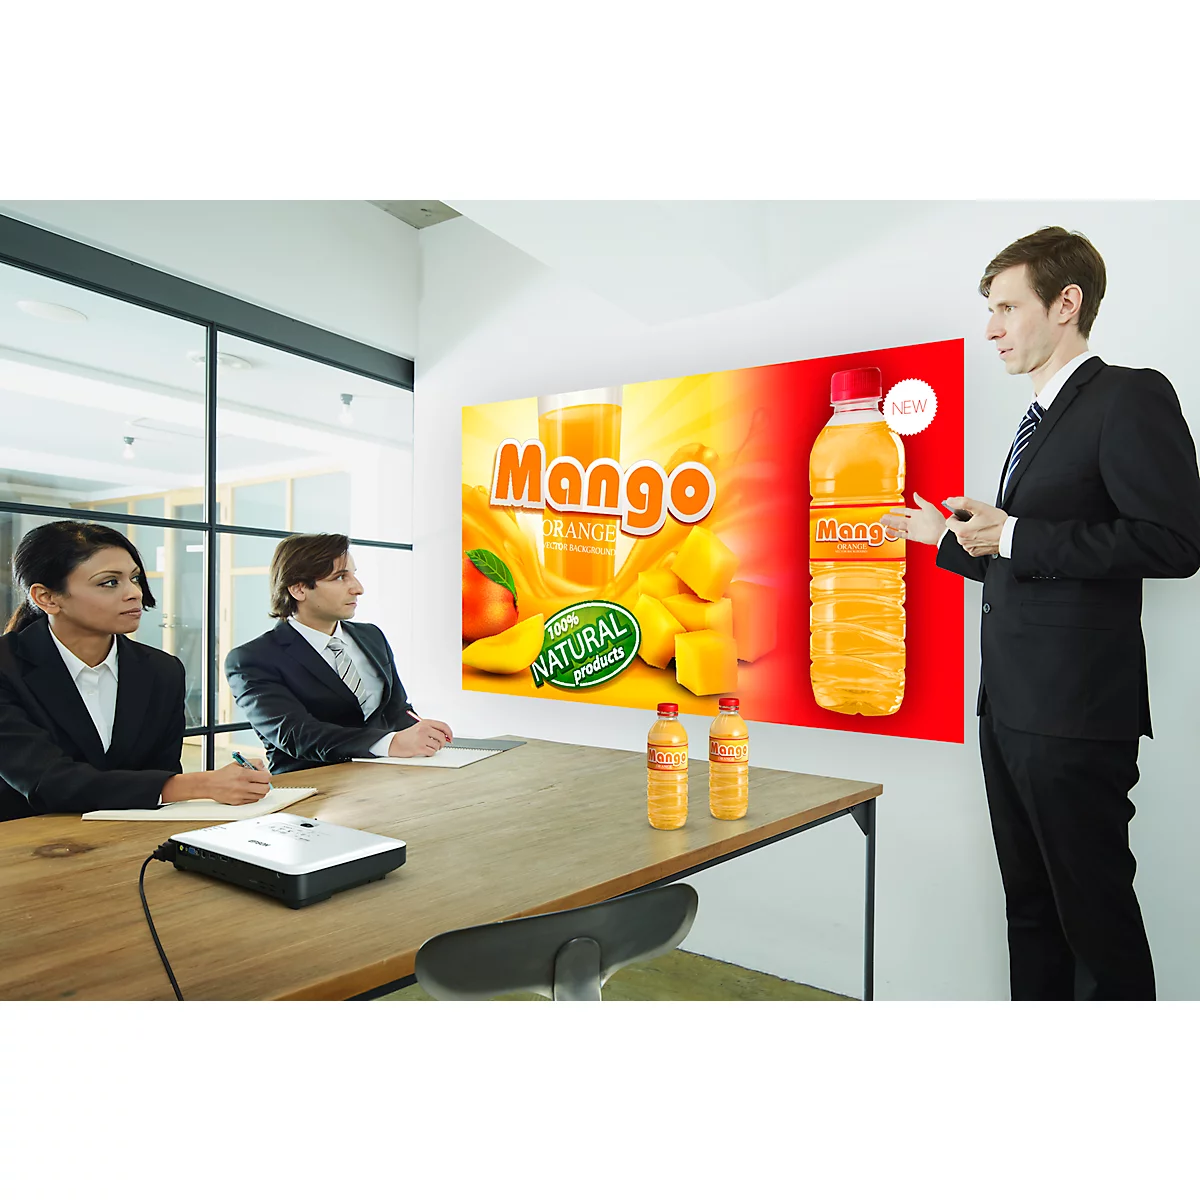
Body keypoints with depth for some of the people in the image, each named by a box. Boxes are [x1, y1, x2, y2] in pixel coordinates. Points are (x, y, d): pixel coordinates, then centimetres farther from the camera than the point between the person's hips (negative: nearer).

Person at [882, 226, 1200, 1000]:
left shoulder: (1130, 397, -7)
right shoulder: (1039, 422, 20)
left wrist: (1015, 536, -17)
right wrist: (947, 537, 21)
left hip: (1074, 712, -9)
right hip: (1011, 705, 9)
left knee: (1096, 912, 3)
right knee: (1031, 907, 17)